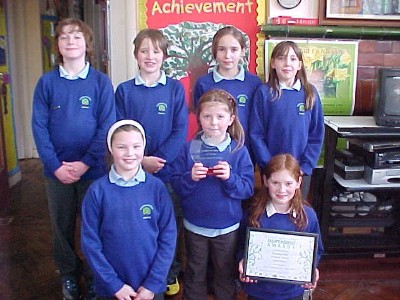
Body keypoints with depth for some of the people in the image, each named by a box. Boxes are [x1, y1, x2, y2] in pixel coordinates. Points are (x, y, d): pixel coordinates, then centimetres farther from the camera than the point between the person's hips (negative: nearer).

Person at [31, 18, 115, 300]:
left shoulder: (101, 81, -5)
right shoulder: (46, 82, -1)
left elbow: (107, 126, -9)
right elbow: (39, 127, -4)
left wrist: (85, 163, -15)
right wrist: (56, 166, -12)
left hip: (92, 169, -1)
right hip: (56, 170, 2)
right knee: (62, 226, 14)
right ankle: (69, 275, 36)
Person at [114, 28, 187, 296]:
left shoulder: (175, 88, 0)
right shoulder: (125, 90, 2)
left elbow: (180, 130, -6)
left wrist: (160, 159, -17)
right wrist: (141, 160, -15)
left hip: (169, 169, 0)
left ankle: (170, 274, 31)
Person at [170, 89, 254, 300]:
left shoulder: (239, 151, -8)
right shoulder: (189, 149, -6)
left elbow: (247, 189, -10)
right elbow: (175, 185, -7)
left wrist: (230, 178, -27)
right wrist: (190, 178, -26)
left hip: (228, 227, 0)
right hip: (194, 225, 1)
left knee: (226, 274, 19)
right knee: (195, 274, 20)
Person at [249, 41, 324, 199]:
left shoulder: (310, 93, -1)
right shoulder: (264, 92, -6)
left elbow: (316, 135, 1)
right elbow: (256, 134, -7)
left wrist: (305, 167, -7)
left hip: (301, 171, 2)